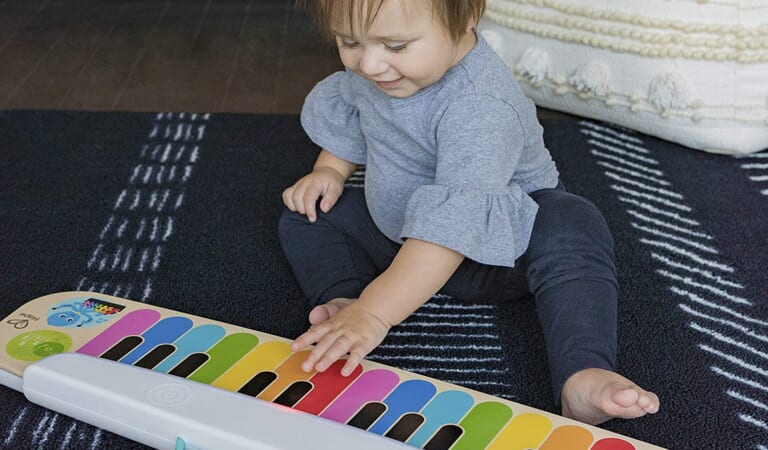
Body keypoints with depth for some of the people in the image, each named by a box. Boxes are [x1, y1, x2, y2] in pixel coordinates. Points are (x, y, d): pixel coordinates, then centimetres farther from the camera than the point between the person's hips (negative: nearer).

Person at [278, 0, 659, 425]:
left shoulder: (482, 107, -37)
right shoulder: (369, 70, -13)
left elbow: (453, 225, -47)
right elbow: (347, 115, 13)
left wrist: (373, 314, -54)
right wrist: (329, 171, -3)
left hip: (492, 243, -6)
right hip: (396, 231, 7)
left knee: (571, 234, -34)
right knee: (305, 215, -1)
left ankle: (582, 376, -45)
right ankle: (341, 297, -21)